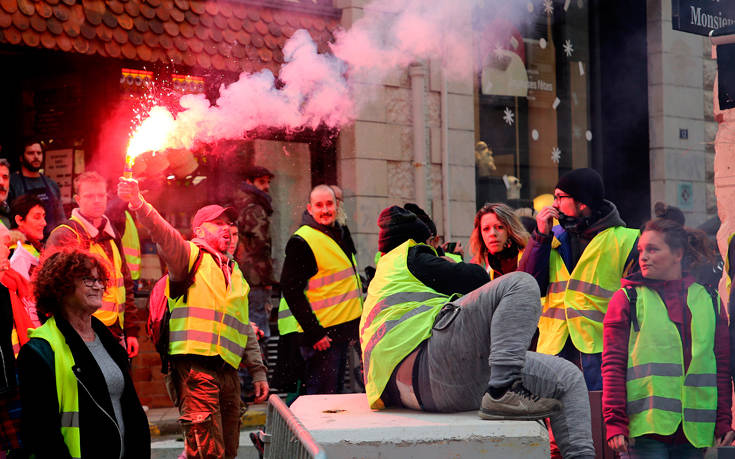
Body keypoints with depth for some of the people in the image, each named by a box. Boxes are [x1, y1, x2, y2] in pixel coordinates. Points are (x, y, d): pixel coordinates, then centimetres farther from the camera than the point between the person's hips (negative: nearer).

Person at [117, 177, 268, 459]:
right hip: (194, 365, -7)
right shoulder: (190, 256, 3)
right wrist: (138, 204, -36)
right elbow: (163, 235, -18)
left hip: (227, 370, 7)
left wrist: (258, 372, 24)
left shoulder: (235, 272, 24)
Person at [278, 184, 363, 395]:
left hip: (342, 331, 9)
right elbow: (291, 291, -18)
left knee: (335, 392, 15)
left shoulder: (338, 234, 15)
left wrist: (354, 327, 23)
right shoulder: (302, 241, -14)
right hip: (321, 334, -9)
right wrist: (314, 333, -21)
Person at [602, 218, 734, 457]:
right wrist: (615, 423, -8)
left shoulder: (709, 300, 13)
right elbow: (613, 364, 0)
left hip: (695, 429, 3)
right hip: (646, 428, -3)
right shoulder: (627, 298, 5)